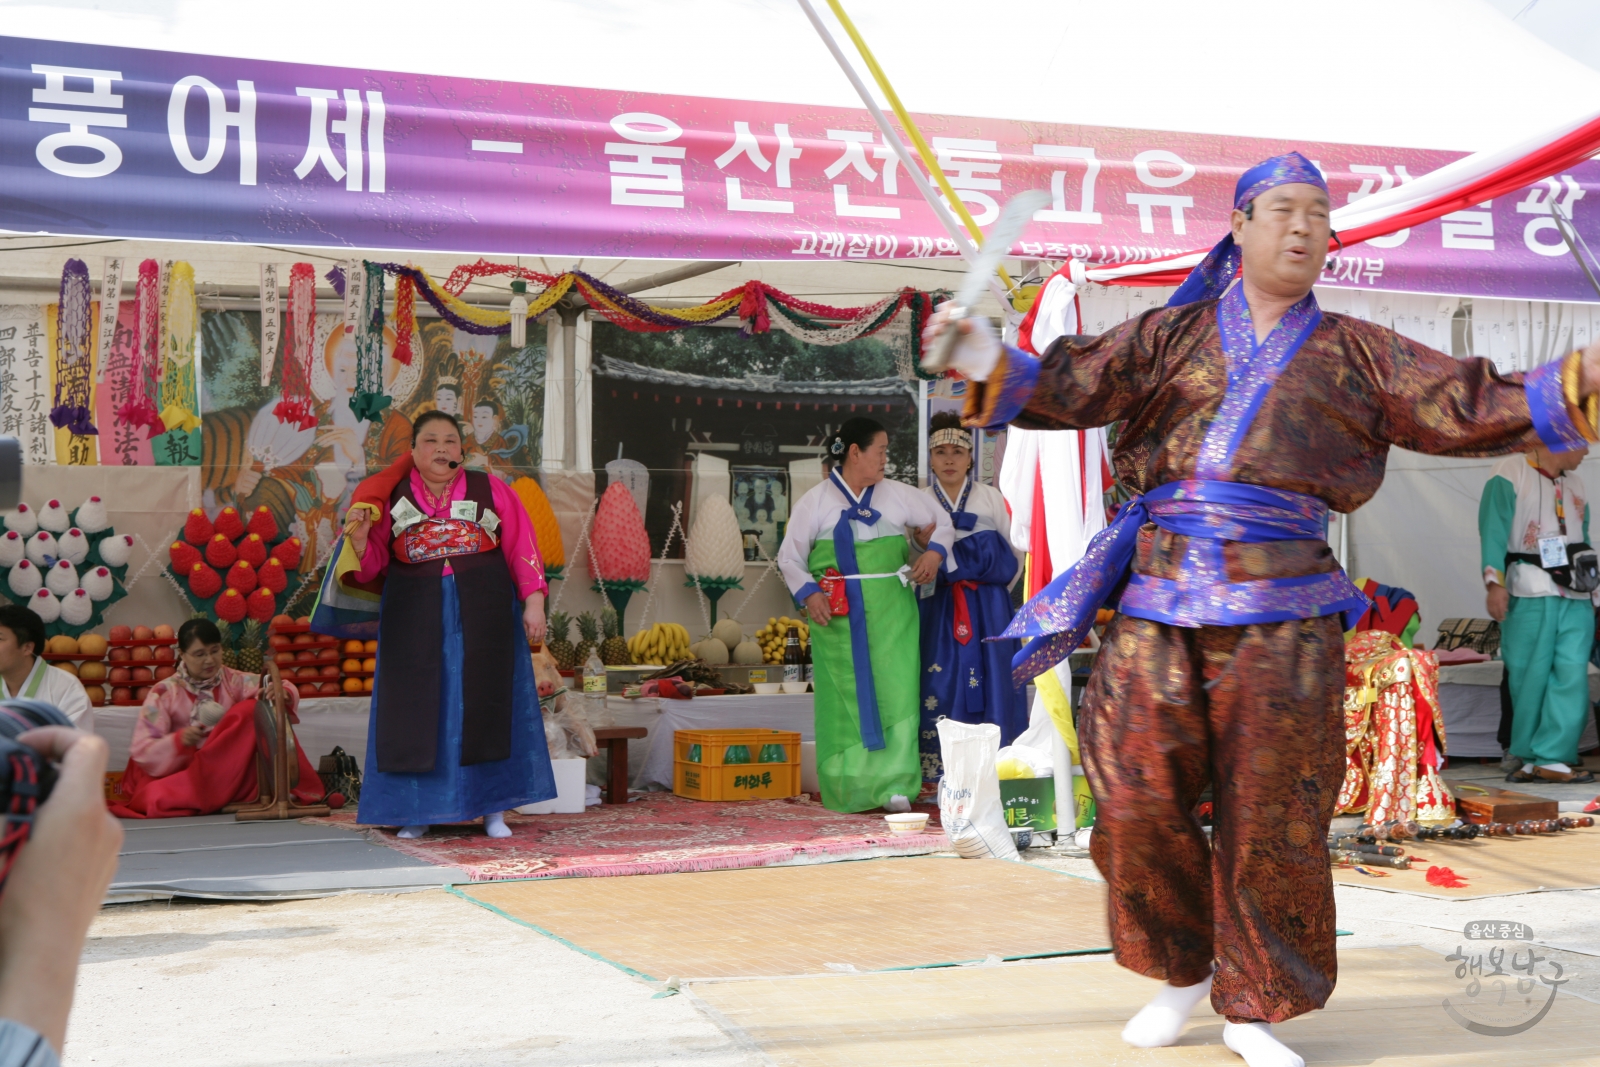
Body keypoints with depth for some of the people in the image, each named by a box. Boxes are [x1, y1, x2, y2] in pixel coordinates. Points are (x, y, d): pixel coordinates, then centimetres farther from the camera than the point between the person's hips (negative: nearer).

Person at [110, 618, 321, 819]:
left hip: (231, 773, 2)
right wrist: (178, 741, -28)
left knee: (251, 710, -18)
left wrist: (282, 694, -31)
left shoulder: (233, 681, 4)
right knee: (159, 799, -36)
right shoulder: (164, 693, -3)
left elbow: (284, 688, -6)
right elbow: (141, 750, -9)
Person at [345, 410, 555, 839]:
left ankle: (492, 808, 11)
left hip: (482, 615, 0)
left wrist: (533, 601, -8)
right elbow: (372, 563, 2)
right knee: (416, 709, 2)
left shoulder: (491, 490, 3)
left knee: (484, 705, 3)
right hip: (415, 619, 0)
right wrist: (360, 540, -19)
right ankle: (415, 812, 10)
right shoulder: (390, 498, 4)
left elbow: (522, 548, 0)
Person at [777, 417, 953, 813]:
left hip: (890, 615, 2)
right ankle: (846, 787, 7)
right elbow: (789, 557, 6)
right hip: (837, 617, -1)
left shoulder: (897, 495, 12)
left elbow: (941, 521, 23)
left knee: (894, 691, -8)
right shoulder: (815, 501, 5)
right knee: (844, 696, -1)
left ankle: (894, 783, -8)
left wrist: (935, 551, 3)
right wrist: (808, 593, -10)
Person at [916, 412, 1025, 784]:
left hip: (987, 610, 0)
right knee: (941, 682, -6)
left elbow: (1011, 555, 6)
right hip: (937, 609, 0)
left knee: (988, 681, -4)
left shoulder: (991, 498, 6)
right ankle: (938, 776, -4)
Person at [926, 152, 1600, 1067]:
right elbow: (1074, 388, 3)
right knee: (1138, 800, 0)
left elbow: (1473, 410, 8)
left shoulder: (1355, 356, 14)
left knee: (1271, 819, -1)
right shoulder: (1171, 336, 13)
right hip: (1161, 602, 1)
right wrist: (994, 364, -16)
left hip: (1281, 614, 0)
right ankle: (1184, 970, 23)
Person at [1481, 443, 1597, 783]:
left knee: (1572, 674, -7)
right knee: (1530, 676, -4)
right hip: (1530, 591, -6)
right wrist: (1495, 583, -18)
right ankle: (1523, 755, 8)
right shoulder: (1511, 472, 0)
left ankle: (1552, 758, -8)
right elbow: (1493, 529, -9)